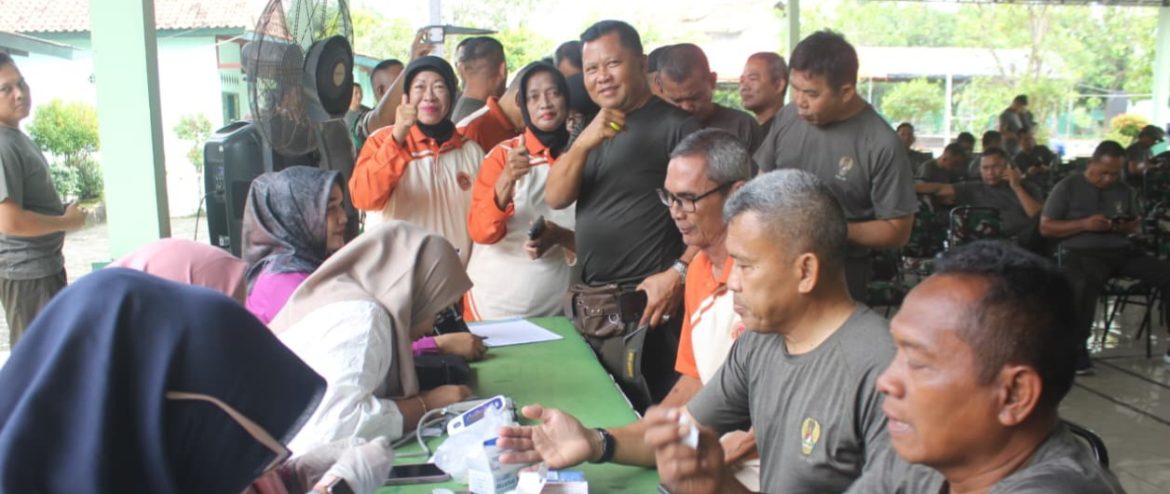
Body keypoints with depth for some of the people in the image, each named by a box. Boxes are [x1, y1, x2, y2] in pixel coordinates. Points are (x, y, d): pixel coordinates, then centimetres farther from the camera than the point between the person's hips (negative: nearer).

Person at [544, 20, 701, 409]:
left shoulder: (675, 125, -9)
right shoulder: (591, 129, 13)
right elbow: (556, 199, 1)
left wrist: (679, 273, -21)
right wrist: (583, 143, -15)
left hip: (646, 302, -7)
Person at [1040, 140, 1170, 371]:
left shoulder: (1124, 190, 16)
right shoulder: (1067, 187, 2)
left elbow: (1137, 223, 22)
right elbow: (1045, 227, -2)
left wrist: (1125, 227, -4)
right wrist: (1084, 224, -15)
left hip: (1121, 251, 6)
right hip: (1081, 253, -5)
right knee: (1084, 287, -38)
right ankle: (1077, 350, -22)